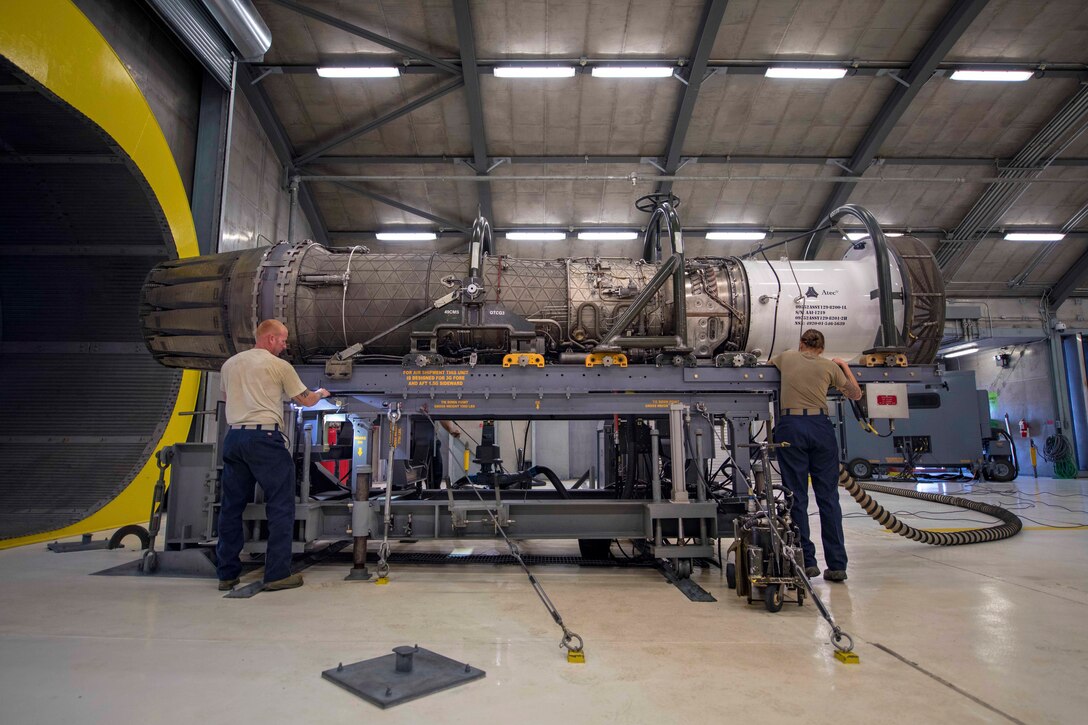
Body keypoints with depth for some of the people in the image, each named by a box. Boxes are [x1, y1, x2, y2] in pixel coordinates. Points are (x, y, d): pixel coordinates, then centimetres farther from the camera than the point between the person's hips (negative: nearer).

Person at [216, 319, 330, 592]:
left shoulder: (229, 364, 14)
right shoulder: (279, 366, -2)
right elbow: (306, 400, 6)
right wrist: (321, 393, 26)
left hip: (234, 437, 7)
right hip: (265, 437, -6)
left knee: (231, 507, 12)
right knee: (280, 506, 1)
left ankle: (227, 574, 20)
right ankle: (277, 574, 2)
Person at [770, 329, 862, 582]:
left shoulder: (787, 357, 12)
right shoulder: (830, 366, 12)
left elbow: (768, 362, 35)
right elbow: (856, 394, 23)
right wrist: (844, 366, 36)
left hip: (791, 426, -1)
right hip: (820, 427, 1)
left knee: (797, 497, 3)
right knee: (828, 497, 5)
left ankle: (807, 561, 5)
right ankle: (837, 565, 6)